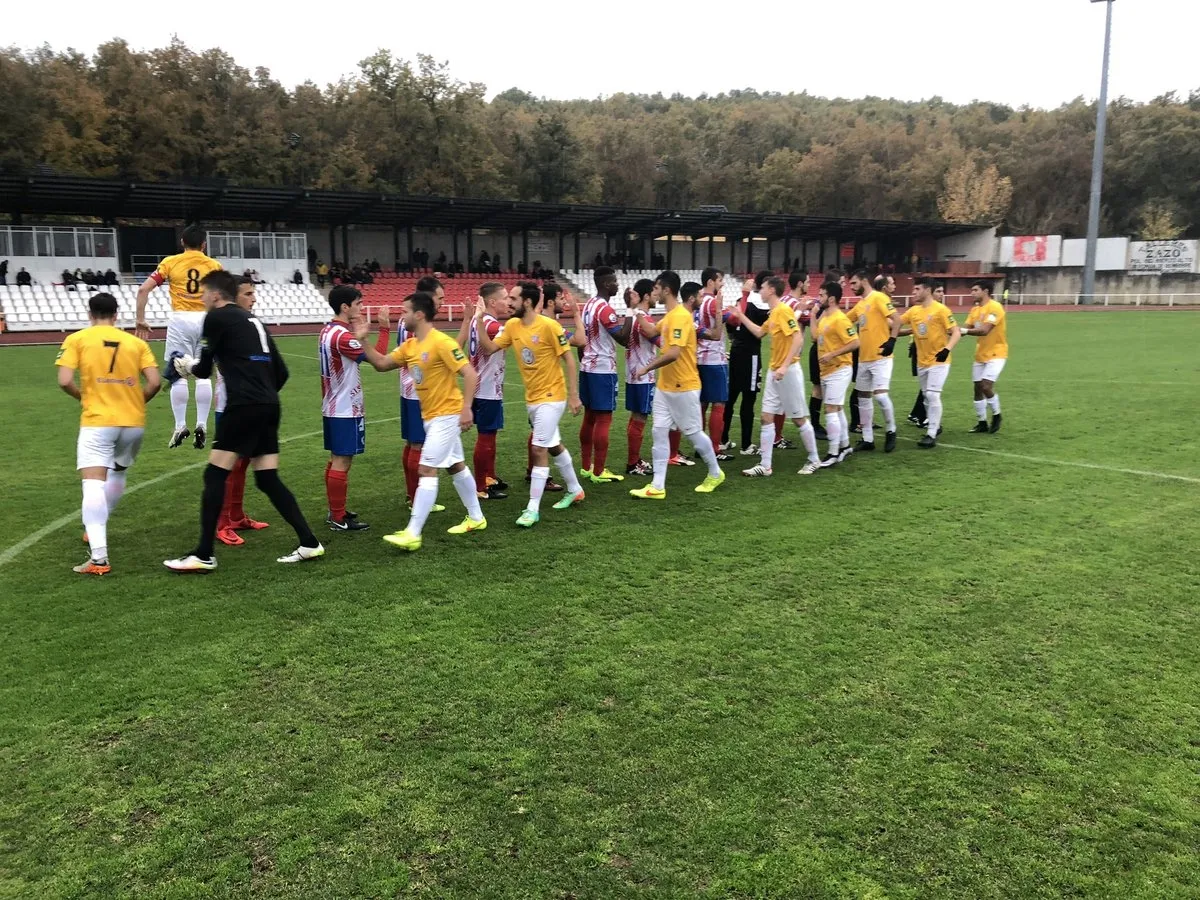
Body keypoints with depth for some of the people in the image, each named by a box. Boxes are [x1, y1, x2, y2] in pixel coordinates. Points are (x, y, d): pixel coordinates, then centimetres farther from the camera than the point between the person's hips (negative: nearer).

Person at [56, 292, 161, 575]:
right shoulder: (136, 342, 9)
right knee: (117, 474, 26)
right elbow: (154, 382, -1)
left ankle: (99, 557, -26)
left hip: (98, 421, -4)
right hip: (134, 422, 4)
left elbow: (65, 381, -8)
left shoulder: (76, 340, 3)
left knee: (93, 483, -12)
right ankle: (97, 529, 43)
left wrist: (83, 397, 12)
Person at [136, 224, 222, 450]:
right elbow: (228, 297, 3)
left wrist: (140, 320, 6)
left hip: (180, 320, -1)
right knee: (203, 375, 5)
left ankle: (180, 426, 3)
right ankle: (201, 425, 3)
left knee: (178, 375, 4)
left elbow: (143, 290, -1)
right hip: (206, 320, 1)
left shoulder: (170, 262, 4)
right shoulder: (214, 265, 6)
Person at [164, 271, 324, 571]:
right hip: (269, 406, 8)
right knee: (268, 479, 11)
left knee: (215, 476, -1)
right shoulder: (254, 322, 21)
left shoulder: (217, 317, 0)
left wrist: (188, 366, 27)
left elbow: (205, 368, 6)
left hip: (244, 406, -8)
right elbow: (281, 372, 19)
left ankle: (203, 555, 1)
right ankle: (309, 543, 7)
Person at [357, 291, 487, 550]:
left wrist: (466, 409, -27)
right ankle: (476, 518, 31)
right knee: (456, 466, 18)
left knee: (426, 470, -12)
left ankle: (412, 534, -10)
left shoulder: (441, 342, -20)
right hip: (432, 416, 9)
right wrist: (362, 341, 1)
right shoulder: (410, 345, 6)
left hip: (446, 415, -9)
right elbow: (382, 364, 13)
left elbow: (470, 374, -22)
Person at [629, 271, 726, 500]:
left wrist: (648, 367, -20)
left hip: (684, 387, -9)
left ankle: (715, 474, 28)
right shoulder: (669, 316, 9)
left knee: (693, 432, 6)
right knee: (659, 432, 3)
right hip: (664, 386, 9)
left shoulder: (681, 316, -21)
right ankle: (657, 487, 5)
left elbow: (674, 353, -29)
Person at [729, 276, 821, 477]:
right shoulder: (773, 313, 12)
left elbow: (798, 339, -24)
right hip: (774, 371, 9)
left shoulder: (783, 310, -16)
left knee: (799, 418, 3)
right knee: (767, 417, 4)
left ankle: (814, 460, 19)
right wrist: (740, 316, 24)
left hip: (788, 371, -9)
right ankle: (765, 466, 7)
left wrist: (785, 366, -29)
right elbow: (759, 333, 28)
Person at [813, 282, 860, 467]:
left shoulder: (839, 319, -18)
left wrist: (832, 354, -25)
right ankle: (844, 446, 26)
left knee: (831, 410, -11)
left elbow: (855, 343, -21)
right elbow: (815, 336, 12)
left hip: (839, 371, -10)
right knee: (837, 409, 16)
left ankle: (833, 453, -8)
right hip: (827, 371, 10)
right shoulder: (824, 317, 10)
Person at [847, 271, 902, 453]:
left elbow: (896, 319, -17)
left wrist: (892, 340, -24)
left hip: (880, 357, -9)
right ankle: (867, 439, 16)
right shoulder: (859, 305, 16)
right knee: (863, 398, 9)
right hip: (864, 359, 9)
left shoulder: (879, 298, -9)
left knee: (880, 395, -15)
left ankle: (891, 431, 7)